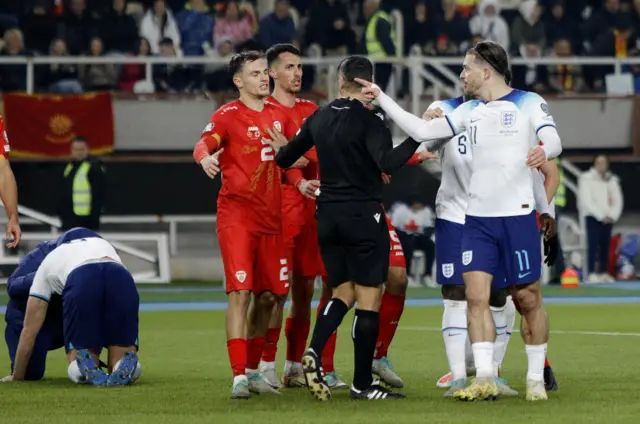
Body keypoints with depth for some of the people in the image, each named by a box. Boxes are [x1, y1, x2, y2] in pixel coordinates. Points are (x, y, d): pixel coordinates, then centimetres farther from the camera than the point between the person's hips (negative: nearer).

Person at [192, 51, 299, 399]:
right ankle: (239, 377, -16)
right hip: (236, 215, -6)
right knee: (240, 292, -14)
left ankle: (252, 370, 22)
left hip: (270, 218, 6)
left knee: (268, 297, 8)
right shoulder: (228, 115, -5)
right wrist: (205, 157, -43)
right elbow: (204, 144, -22)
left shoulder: (278, 114, 12)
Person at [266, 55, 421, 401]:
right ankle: (362, 383, 1)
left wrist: (281, 148, 39)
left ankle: (314, 351, -9)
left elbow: (286, 157, 17)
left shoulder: (318, 119, 6)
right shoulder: (368, 121, -13)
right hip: (364, 216, -6)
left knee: (343, 292, 16)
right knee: (369, 298, 0)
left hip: (328, 215, 6)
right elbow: (387, 162, -28)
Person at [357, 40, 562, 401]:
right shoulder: (469, 111, 13)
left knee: (528, 299, 2)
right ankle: (485, 380, -8)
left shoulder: (529, 103, -3)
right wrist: (382, 98, 12)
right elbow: (423, 131, 13)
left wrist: (543, 151, -40)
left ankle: (537, 379, 13)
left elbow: (554, 141, -16)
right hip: (477, 219, 5)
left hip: (518, 215, -5)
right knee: (476, 296, -7)